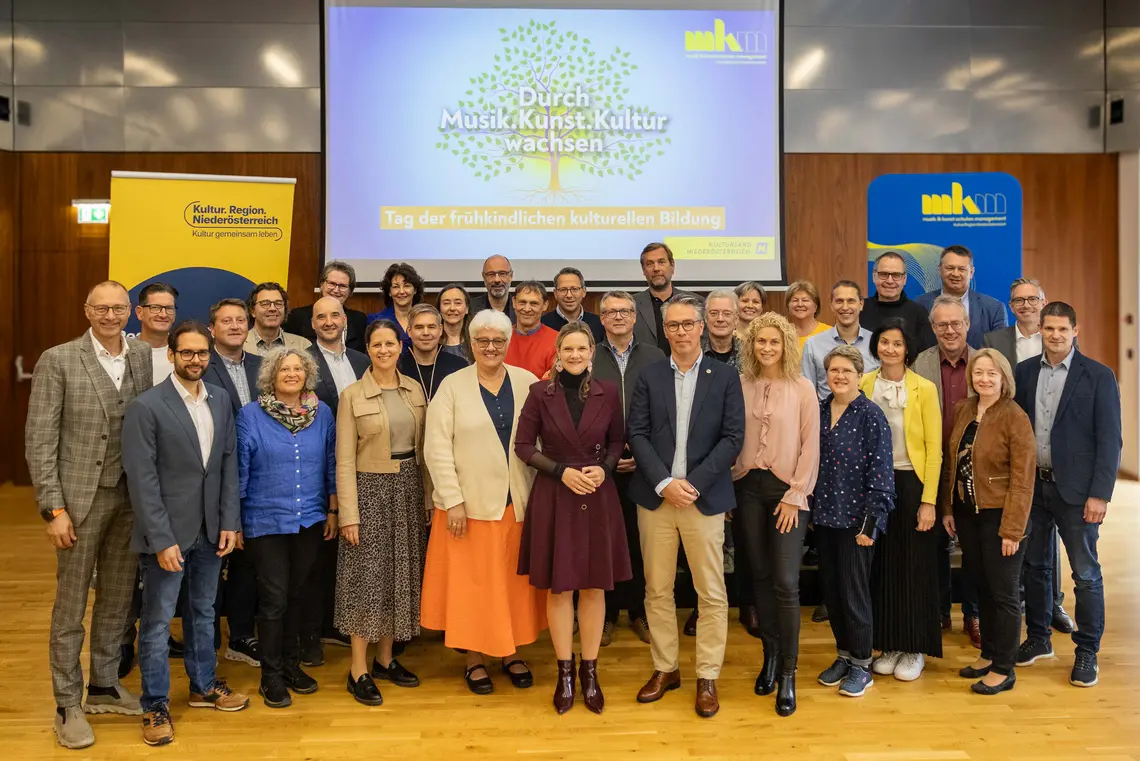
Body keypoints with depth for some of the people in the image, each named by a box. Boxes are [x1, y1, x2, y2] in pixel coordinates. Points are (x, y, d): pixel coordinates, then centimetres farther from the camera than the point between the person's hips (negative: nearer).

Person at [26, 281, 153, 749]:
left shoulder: (145, 356, 4)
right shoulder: (58, 360, -6)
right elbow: (39, 439, -8)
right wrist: (53, 508, -12)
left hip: (132, 496, 4)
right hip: (81, 497, -4)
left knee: (117, 598, 15)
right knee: (71, 605, 7)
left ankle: (104, 687, 32)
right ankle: (67, 706, 20)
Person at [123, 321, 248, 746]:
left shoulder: (220, 400, 3)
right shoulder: (145, 407, -12)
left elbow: (228, 463, 6)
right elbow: (142, 479, -14)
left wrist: (229, 522, 1)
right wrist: (162, 539, -16)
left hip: (210, 531, 5)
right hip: (168, 532, -5)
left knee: (203, 612, 19)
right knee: (157, 622, 7)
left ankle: (203, 685, 36)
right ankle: (156, 705, 23)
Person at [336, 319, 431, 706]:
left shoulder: (414, 389, 5)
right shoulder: (352, 395, -7)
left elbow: (422, 447, 9)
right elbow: (345, 460, -8)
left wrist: (427, 496, 6)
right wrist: (348, 514, -12)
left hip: (408, 488, 5)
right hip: (371, 489, -4)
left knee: (401, 575, 11)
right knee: (368, 577, -1)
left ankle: (385, 658, 25)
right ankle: (358, 670, 11)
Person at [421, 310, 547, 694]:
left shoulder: (527, 382, 2)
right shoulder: (452, 386, -2)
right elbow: (437, 448, -6)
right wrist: (453, 500, -11)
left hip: (518, 502, 2)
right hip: (469, 502, -2)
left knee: (515, 579, 11)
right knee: (471, 580, 7)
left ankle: (511, 651, 27)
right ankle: (474, 658, 22)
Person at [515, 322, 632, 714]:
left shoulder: (608, 392, -1)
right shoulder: (540, 392, -4)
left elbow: (617, 442, 9)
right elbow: (523, 445, -1)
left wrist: (604, 468, -10)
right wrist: (561, 471, -13)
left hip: (599, 498, 1)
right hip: (553, 497, -1)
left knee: (594, 586, 8)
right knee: (558, 586, 6)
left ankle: (589, 672, 22)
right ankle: (564, 672, 20)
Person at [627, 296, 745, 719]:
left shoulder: (725, 377, 2)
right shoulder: (649, 376, 6)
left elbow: (732, 438, -5)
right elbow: (637, 434, -1)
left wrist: (693, 483, -14)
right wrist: (665, 483, -13)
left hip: (704, 498, -1)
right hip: (655, 497, 2)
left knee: (711, 593, 4)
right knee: (657, 590, 10)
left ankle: (707, 678, 18)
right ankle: (665, 669, 25)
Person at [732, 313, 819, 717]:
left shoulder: (802, 388, -3)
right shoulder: (740, 385, 3)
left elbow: (810, 446, -3)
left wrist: (795, 496, -7)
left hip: (787, 490, -2)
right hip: (748, 488, 3)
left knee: (785, 583, -6)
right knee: (759, 576, 10)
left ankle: (788, 673, 6)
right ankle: (770, 654, 26)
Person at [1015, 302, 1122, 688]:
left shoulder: (1099, 376, -5)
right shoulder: (1025, 371, 5)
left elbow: (1109, 440, -7)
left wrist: (1100, 494, -12)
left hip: (1075, 488, -3)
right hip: (1031, 484, 4)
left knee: (1085, 573, 4)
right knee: (1034, 565, 13)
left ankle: (1087, 652, 18)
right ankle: (1038, 639, 29)